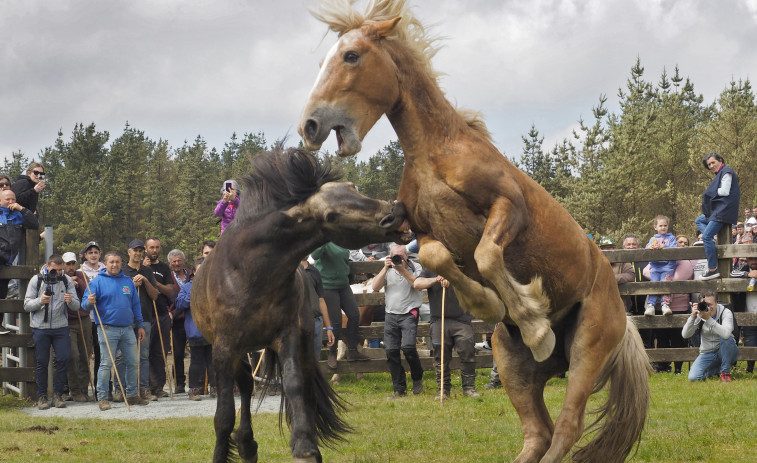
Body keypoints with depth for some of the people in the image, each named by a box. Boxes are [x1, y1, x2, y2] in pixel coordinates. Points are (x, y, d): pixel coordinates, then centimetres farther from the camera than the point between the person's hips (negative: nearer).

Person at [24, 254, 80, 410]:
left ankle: (57, 394, 6)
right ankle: (41, 396, 10)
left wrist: (70, 301, -21)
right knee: (42, 362, 2)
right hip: (40, 328, -1)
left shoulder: (67, 280, 5)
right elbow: (27, 305, -1)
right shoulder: (36, 280, 1)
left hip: (61, 327, 1)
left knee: (63, 359, -6)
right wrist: (40, 301, -21)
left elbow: (76, 306, 3)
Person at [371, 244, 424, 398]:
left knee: (408, 346, -21)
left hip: (409, 314, -4)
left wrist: (402, 270, -18)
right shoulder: (388, 271, 11)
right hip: (391, 315, 4)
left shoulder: (415, 268, 4)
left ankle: (417, 378, 5)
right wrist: (385, 269, -9)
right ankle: (399, 389, 6)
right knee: (391, 351, -2)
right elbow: (375, 287, 0)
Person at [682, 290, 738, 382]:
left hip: (726, 352, -2)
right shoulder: (699, 314, -7)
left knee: (725, 338, -36)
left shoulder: (725, 313, -15)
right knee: (693, 377, -20)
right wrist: (693, 317, -28)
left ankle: (725, 372, -14)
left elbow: (726, 334, -35)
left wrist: (708, 319, -40)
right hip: (707, 353, 3)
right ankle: (717, 369, 13)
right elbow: (685, 335, -16)